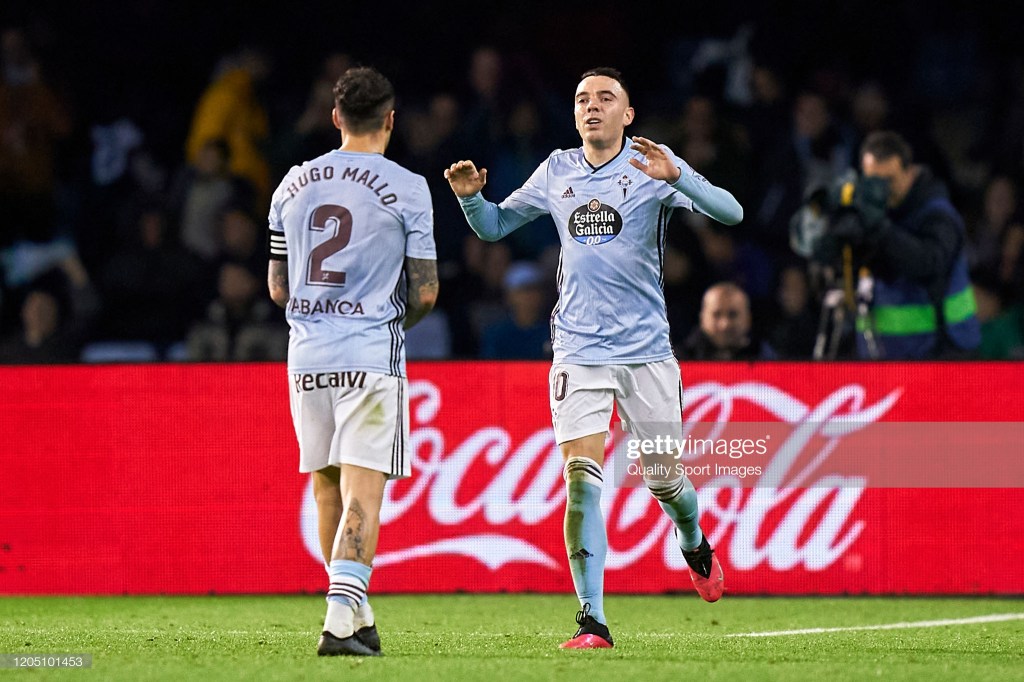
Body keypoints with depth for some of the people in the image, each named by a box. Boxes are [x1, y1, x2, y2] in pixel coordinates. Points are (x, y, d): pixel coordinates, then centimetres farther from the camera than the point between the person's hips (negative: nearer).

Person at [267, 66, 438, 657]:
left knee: (328, 486, 16)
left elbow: (278, 288, 13)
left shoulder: (293, 185, 8)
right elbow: (426, 291, -3)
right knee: (362, 492, -7)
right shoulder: (406, 188, -4)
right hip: (372, 355, -4)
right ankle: (342, 619, -20)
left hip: (308, 356, 4)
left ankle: (357, 616, 25)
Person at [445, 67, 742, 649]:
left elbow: (730, 213, -16)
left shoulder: (652, 166, -4)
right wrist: (471, 197, -3)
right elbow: (493, 226, 19)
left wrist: (676, 176, -32)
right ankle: (593, 622, -9)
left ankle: (694, 543, 42)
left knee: (664, 480, 6)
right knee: (582, 480, -11)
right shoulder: (558, 171, 7)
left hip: (647, 351, -2)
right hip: (579, 353, 2)